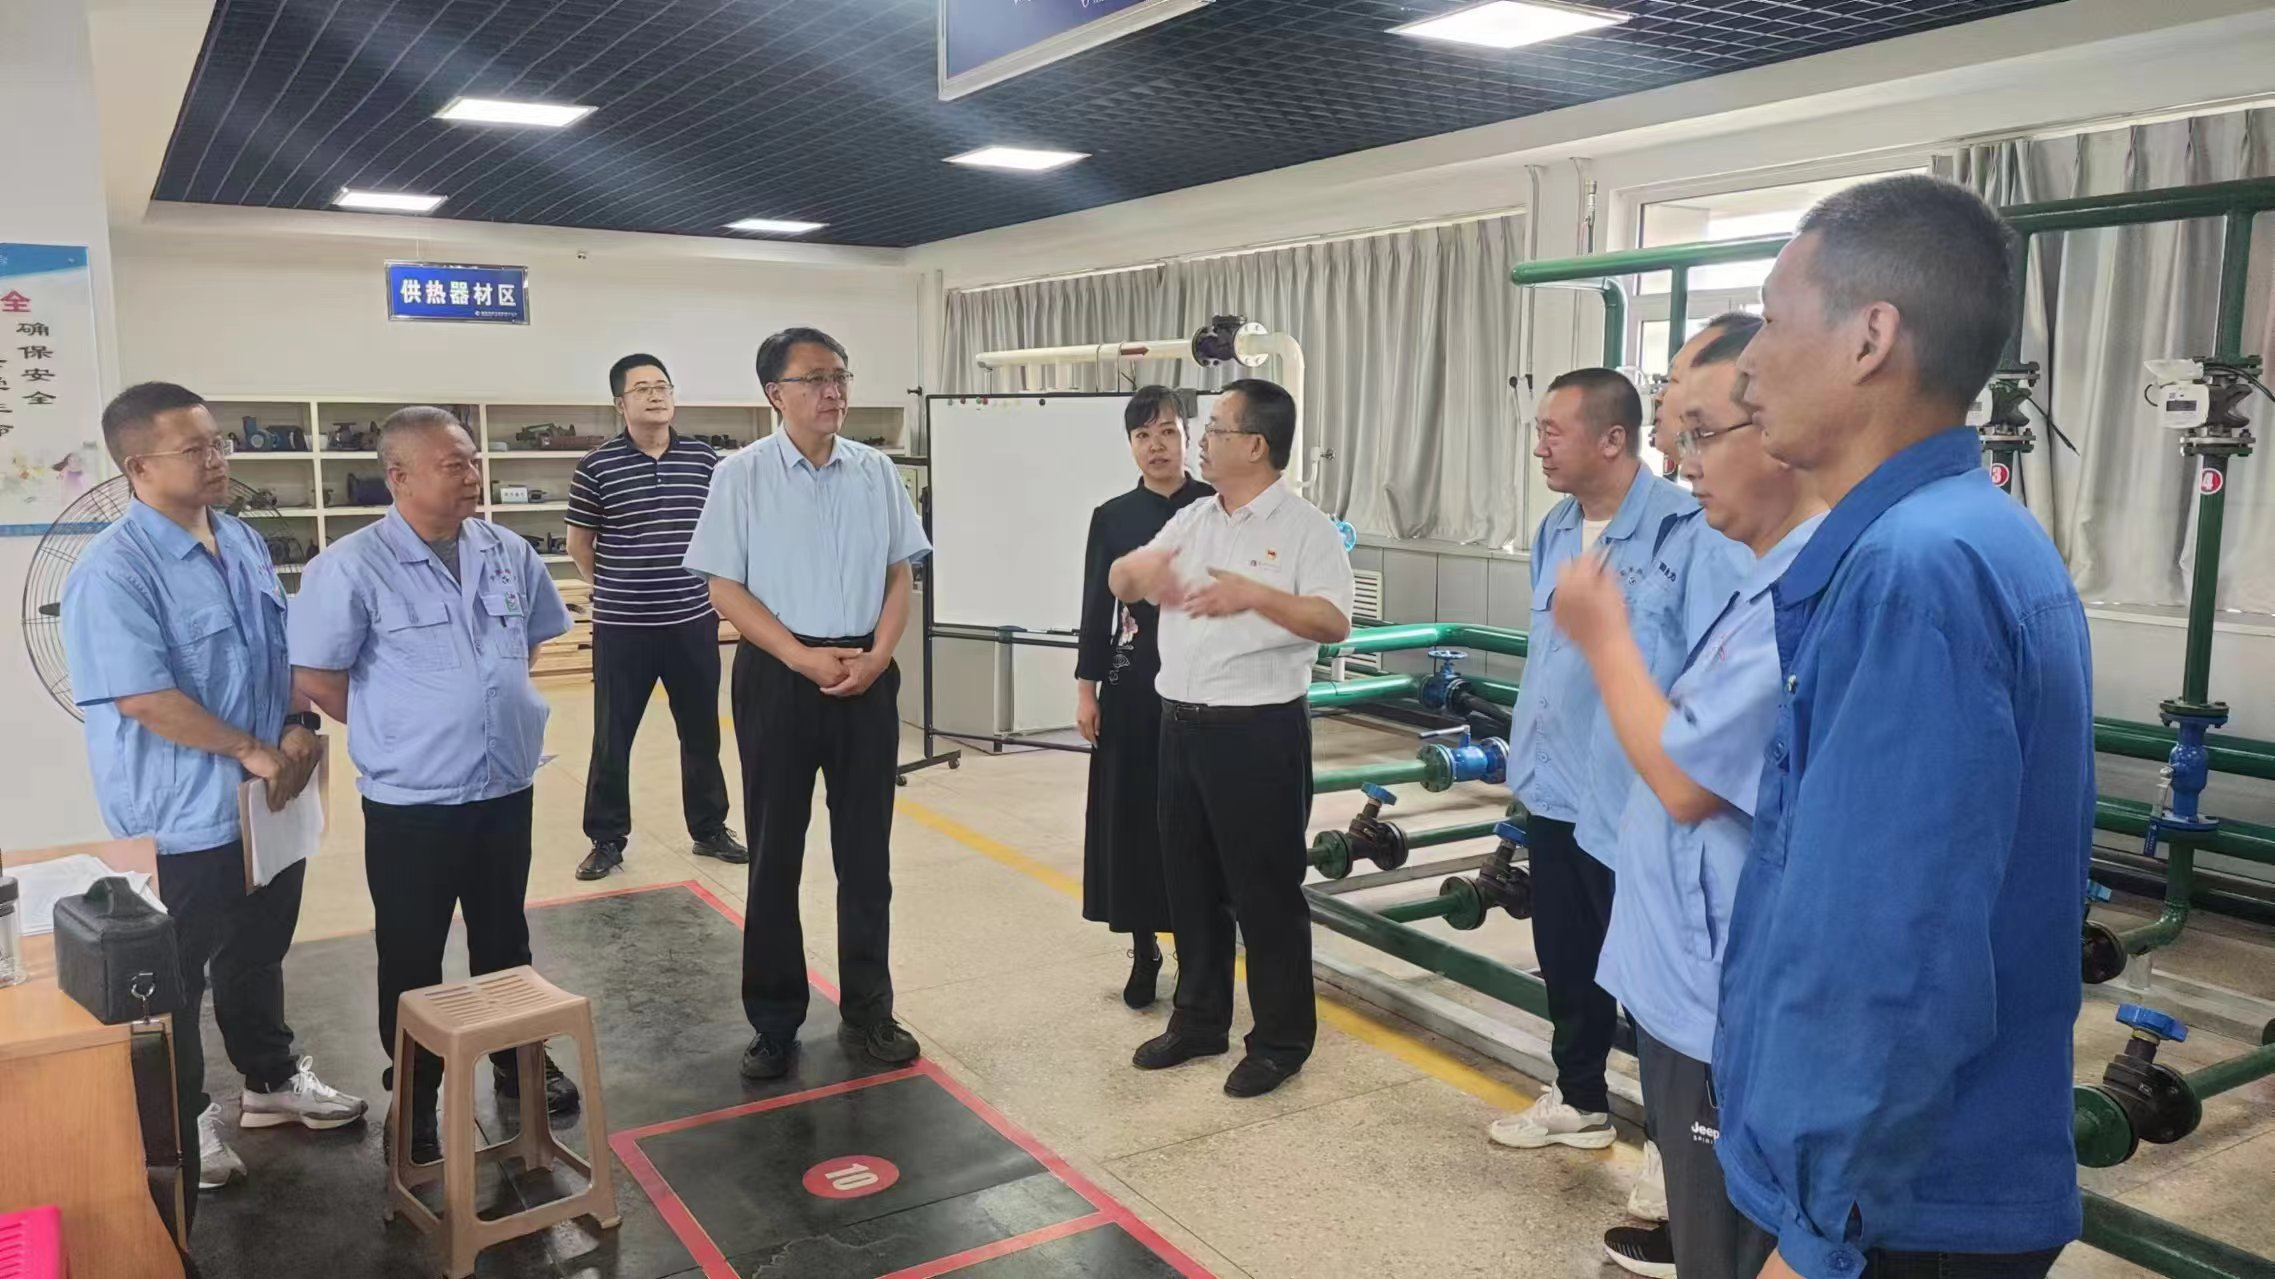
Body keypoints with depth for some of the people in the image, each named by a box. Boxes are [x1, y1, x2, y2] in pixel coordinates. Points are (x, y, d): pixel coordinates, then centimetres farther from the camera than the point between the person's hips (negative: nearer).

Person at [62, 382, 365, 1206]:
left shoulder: (244, 543, 5)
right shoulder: (114, 571, -19)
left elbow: (285, 650, 13)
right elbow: (144, 698, -24)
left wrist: (298, 730, -3)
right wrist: (250, 751, -18)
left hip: (270, 800, 7)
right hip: (181, 818, -7)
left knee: (259, 956, 23)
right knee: (173, 978, 11)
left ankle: (271, 1080, 41)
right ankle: (182, 1126, 28)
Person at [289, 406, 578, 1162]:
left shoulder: (510, 555, 1)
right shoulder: (352, 566, -15)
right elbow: (315, 678, -11)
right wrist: (396, 734, -2)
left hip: (506, 792, 5)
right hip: (410, 803, -4)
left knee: (506, 941, 20)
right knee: (411, 960, 11)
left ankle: (519, 1063, 38)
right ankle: (415, 1100, 28)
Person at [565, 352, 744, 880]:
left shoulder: (705, 459, 1)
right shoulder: (597, 467, -5)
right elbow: (579, 544, 7)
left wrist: (705, 583, 11)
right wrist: (618, 589, 11)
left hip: (694, 621, 2)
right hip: (622, 627, -2)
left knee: (702, 732, 12)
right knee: (612, 738, 6)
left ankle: (710, 829, 26)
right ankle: (607, 839, 20)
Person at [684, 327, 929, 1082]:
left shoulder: (876, 472, 4)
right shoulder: (742, 475, -3)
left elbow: (901, 575, 7)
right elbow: (725, 590, -4)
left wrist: (875, 654, -8)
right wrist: (802, 658, -13)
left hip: (867, 675, 2)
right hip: (777, 676, -2)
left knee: (866, 850, 9)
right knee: (775, 853, 6)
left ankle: (867, 1013, 22)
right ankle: (773, 1023, 19)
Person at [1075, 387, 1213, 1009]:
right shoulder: (1112, 517, 4)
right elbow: (1096, 608, 5)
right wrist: (1086, 688, 2)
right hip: (1132, 684, 2)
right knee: (1133, 815, 6)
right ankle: (1144, 950, 20)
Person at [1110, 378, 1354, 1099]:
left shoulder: (1304, 527, -8)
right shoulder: (1191, 520, 12)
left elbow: (1334, 622, -17)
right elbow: (1119, 586, 15)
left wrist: (1254, 594, -27)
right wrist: (1139, 565, -8)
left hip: (1259, 730, -7)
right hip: (1182, 724, 7)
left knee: (1266, 889, 3)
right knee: (1190, 882, 15)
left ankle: (1281, 1040, 16)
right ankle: (1199, 1020, 30)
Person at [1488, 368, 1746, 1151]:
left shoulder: (1689, 535, -20)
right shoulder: (1556, 531, 7)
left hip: (1635, 799, -8)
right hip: (1556, 790, 8)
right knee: (1565, 960, 21)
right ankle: (1579, 1100, 41)